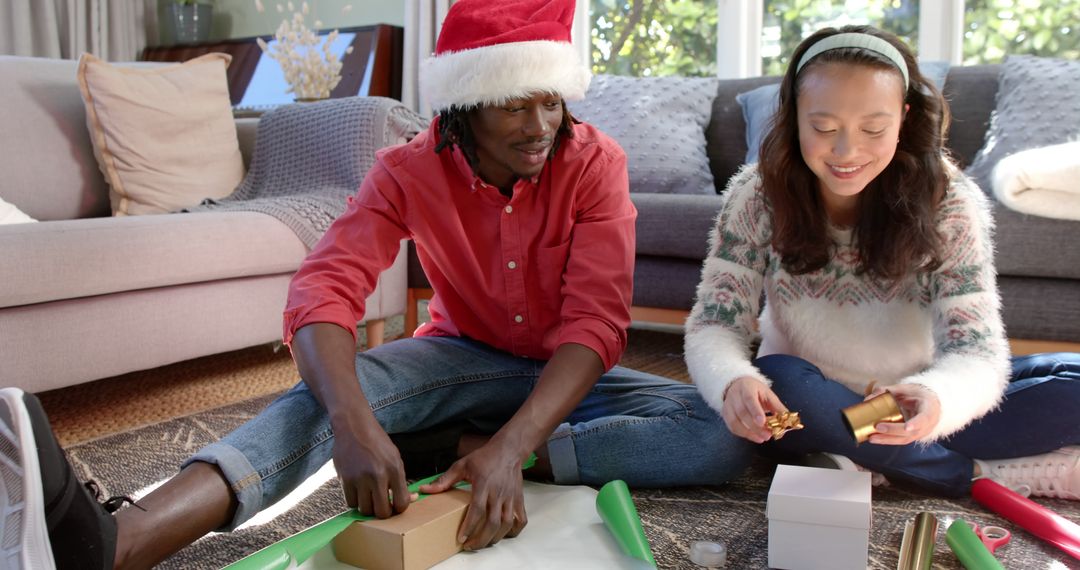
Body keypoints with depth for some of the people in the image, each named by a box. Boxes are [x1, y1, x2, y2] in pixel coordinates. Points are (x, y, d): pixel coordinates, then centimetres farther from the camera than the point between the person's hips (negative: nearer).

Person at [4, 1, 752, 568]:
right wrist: (352, 422, -50)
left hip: (565, 374, 1)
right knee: (336, 386, -32)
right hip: (461, 359, 0)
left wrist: (510, 446, -45)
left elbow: (596, 322, -28)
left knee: (729, 431, -26)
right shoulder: (409, 173, -15)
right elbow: (323, 291, -29)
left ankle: (476, 450, -30)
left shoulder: (595, 162, -18)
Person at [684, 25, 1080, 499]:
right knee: (776, 383, -35)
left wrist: (936, 398, -48)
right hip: (809, 404, 0)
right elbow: (713, 326, -19)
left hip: (911, 406, 1)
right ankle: (980, 474, -17)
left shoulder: (948, 201, -16)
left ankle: (865, 466, -21)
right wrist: (733, 382, -44)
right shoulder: (757, 195, -16)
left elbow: (976, 349, -22)